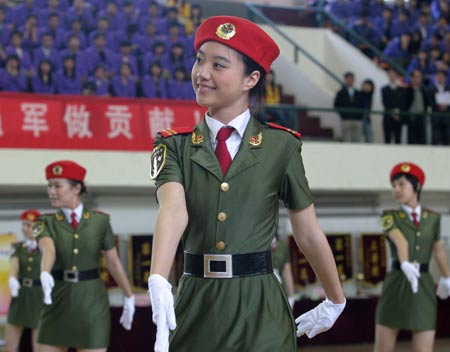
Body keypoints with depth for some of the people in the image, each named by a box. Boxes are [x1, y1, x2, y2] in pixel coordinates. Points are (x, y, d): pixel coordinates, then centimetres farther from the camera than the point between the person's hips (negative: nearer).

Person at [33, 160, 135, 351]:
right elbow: (48, 251, -23)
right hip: (58, 302, 1)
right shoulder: (45, 223, -2)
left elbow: (113, 262, 6)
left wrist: (129, 297, 10)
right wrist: (45, 274, -44)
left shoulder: (100, 221, -1)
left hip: (92, 302, -1)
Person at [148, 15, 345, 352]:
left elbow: (309, 233, 5)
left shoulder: (281, 146, -1)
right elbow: (173, 209, -18)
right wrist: (158, 282, -34)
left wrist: (335, 301, 13)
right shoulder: (175, 145, 1)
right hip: (196, 307, 2)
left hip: (261, 311, -1)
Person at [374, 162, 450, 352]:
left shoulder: (432, 217, 8)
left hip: (424, 288, 1)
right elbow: (400, 240, -23)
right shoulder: (389, 217, -2)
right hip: (396, 286, -1)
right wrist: (406, 265, -43)